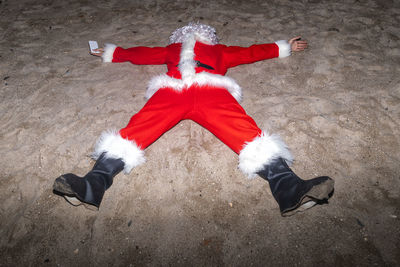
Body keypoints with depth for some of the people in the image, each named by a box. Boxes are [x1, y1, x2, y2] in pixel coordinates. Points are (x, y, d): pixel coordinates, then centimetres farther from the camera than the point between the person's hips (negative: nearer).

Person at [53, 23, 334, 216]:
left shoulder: (219, 50, 41)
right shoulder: (173, 49, 41)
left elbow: (251, 52, 42)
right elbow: (142, 54, 45)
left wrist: (285, 47, 47)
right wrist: (112, 52, 51)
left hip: (211, 91, 0)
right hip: (170, 91, 1)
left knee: (245, 130, -28)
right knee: (136, 128, -26)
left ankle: (287, 188, -45)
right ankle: (94, 183, -41)